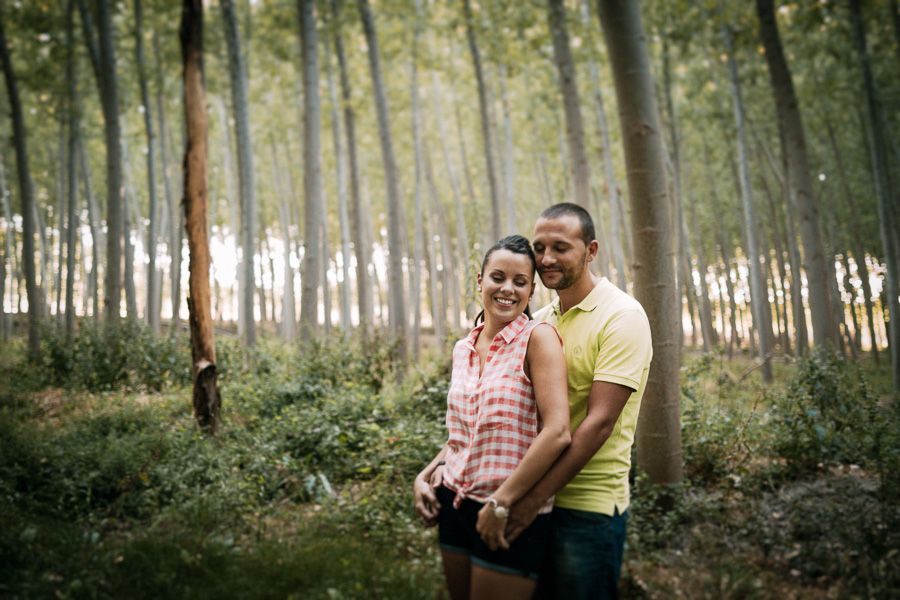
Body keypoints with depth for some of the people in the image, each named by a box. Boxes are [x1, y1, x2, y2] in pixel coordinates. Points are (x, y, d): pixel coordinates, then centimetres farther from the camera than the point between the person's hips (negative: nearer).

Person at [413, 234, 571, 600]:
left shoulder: (538, 338, -12)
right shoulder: (463, 349, 7)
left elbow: (557, 433, -21)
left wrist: (501, 503, -18)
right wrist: (426, 475, 3)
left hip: (511, 515, -6)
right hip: (455, 502, 6)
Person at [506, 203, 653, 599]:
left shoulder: (621, 316, -12)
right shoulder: (540, 320, 8)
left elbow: (599, 421, -19)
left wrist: (533, 499, -21)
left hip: (588, 506, -6)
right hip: (532, 498, 6)